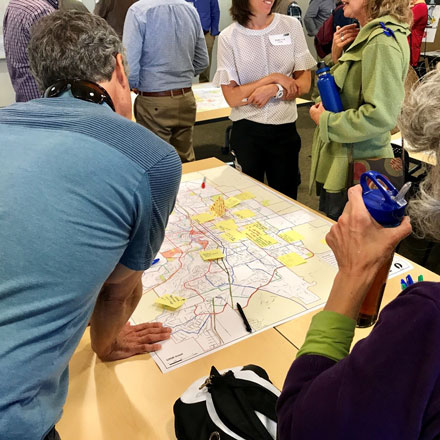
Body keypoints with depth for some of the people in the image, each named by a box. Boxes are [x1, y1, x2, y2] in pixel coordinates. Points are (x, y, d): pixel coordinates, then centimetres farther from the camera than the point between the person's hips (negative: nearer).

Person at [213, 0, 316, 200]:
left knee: (287, 200, 12)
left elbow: (304, 84, 1)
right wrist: (274, 77, -12)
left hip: (285, 129, 2)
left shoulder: (291, 25, 0)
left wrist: (273, 90, -16)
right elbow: (232, 97, -8)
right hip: (247, 131, -1)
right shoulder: (228, 37, -5)